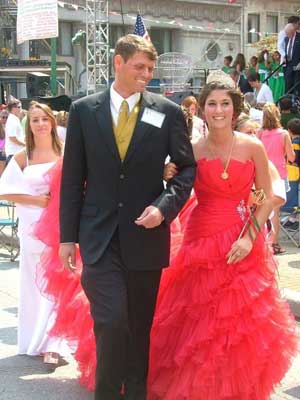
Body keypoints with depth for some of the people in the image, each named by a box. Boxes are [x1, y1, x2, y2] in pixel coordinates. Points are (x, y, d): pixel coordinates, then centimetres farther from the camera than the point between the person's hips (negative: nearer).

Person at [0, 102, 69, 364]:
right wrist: (37, 200, -11)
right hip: (33, 227, 0)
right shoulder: (23, 158, 2)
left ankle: (51, 344, 6)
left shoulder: (65, 153, 2)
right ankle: (35, 340, 21)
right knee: (35, 283, 7)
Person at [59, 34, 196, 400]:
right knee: (112, 322, -11)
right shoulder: (84, 110, 2)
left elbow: (187, 167, 7)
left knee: (140, 326, 11)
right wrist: (68, 235, 2)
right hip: (99, 236, -1)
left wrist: (164, 206, -11)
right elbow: (72, 177, 4)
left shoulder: (168, 112, 1)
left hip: (145, 233, 1)